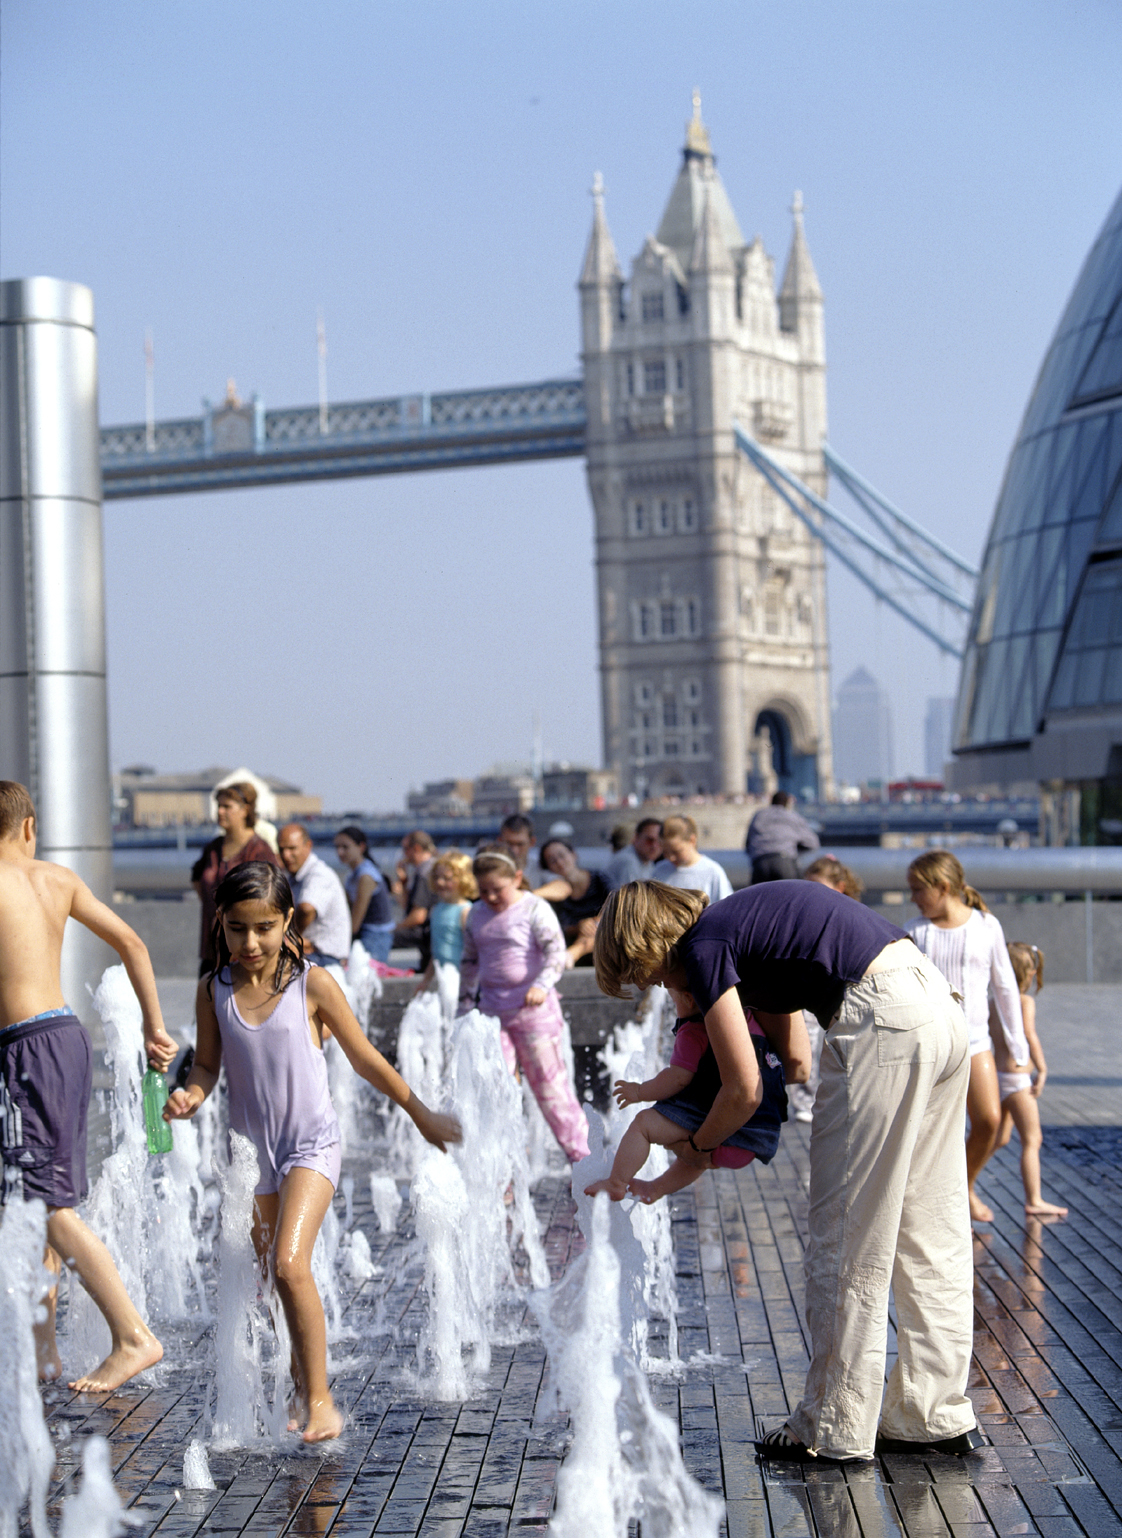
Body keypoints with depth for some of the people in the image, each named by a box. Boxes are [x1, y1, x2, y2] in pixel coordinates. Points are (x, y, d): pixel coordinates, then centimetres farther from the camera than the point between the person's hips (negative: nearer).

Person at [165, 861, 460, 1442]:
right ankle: (302, 1385, 30)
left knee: (290, 1265, -20)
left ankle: (320, 1399, -11)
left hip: (311, 1144, -4)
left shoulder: (311, 984, -10)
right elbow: (207, 1064, 7)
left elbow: (365, 1059, 0)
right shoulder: (214, 990, -2)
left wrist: (421, 1115, 7)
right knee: (273, 1274, 12)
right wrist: (190, 1094, -16)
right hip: (251, 1149, 4)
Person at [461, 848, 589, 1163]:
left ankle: (581, 1157, 8)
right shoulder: (477, 915, 11)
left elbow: (556, 953, -14)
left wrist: (541, 986, -29)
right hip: (493, 1011, 5)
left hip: (534, 1009, -5)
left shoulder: (535, 909, -6)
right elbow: (470, 961, 22)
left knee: (549, 1084, -2)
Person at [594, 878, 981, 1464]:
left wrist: (698, 1146, 16)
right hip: (942, 1009, 10)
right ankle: (938, 1416, 20)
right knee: (928, 1229, 14)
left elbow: (743, 1090, -4)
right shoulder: (741, 928, 24)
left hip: (883, 1019, -10)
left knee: (847, 1241, 1)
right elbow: (794, 1060, 29)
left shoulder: (703, 945, -2)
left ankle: (834, 1430, 9)